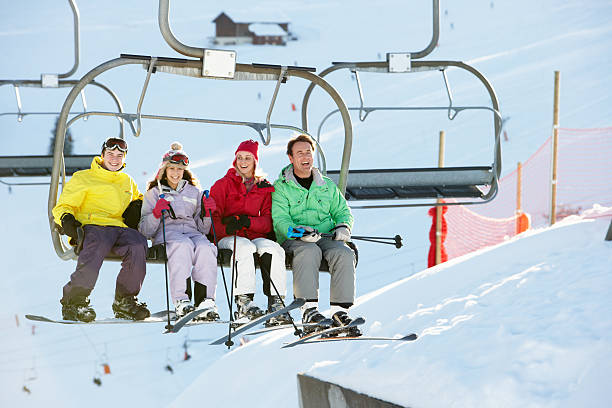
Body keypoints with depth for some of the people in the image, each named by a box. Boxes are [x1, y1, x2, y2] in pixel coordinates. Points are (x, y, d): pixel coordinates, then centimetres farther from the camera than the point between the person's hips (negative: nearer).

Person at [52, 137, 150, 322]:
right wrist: (67, 218, -12)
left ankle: (124, 302, -22)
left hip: (120, 228, 4)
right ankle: (74, 301, -32)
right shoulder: (83, 178, 18)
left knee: (138, 243, -34)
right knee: (97, 245, -42)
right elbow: (63, 206, 13)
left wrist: (136, 206, 23)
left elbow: (137, 198, 49)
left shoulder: (128, 181, 32)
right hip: (92, 225, -4)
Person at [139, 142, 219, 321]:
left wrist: (206, 213, 3)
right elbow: (145, 230, 9)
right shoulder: (154, 193, 20)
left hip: (192, 231, 2)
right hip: (166, 232, -2)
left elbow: (203, 229, 22)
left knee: (205, 247, -35)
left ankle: (205, 300, -44)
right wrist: (156, 213, -8)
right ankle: (181, 300, -48)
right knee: (183, 245, -39)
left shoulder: (195, 192, 27)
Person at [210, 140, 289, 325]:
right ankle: (244, 302, -40)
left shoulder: (265, 188, 17)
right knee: (245, 247, -37)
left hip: (256, 236, 2)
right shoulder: (223, 184, 10)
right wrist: (225, 228, -22)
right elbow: (213, 217, 1)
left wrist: (248, 221, -15)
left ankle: (276, 302, -35)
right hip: (229, 238, -2)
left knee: (274, 248, -31)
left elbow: (268, 221, 6)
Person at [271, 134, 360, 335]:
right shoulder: (281, 187, 7)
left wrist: (343, 226, -3)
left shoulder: (327, 186, 21)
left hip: (326, 238, 3)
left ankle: (340, 309, -31)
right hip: (294, 241, -3)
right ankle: (309, 308, -41)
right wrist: (300, 231, -24)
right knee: (310, 251, -38)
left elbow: (343, 211, 22)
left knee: (344, 253, -30)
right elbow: (280, 220, -4)